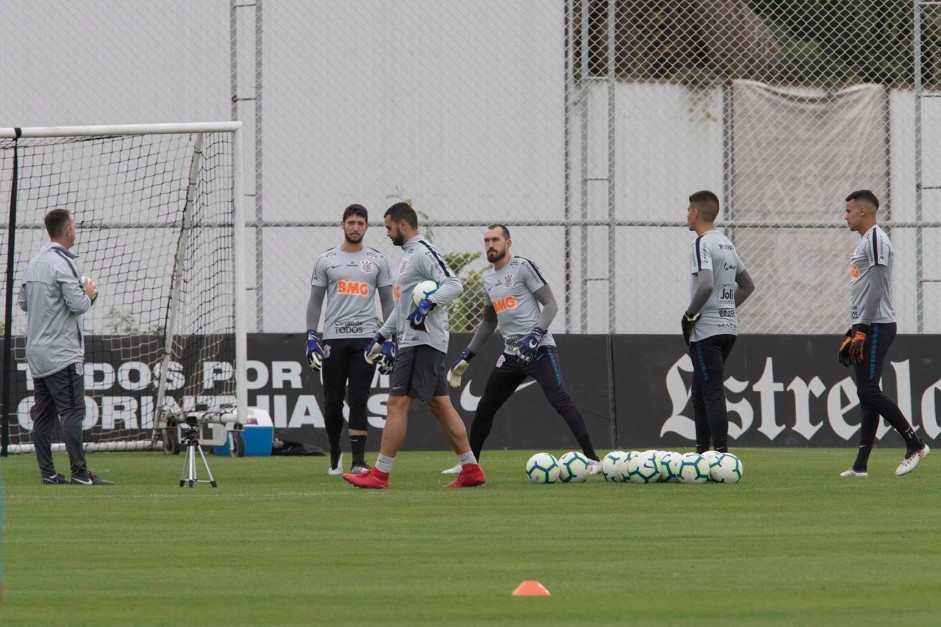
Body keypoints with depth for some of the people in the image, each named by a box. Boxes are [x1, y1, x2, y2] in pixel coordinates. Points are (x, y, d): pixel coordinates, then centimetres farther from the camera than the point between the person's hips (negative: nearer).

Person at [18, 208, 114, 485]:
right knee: (72, 412, -8)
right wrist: (88, 293, 1)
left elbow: (23, 302, 19)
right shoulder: (62, 264, -14)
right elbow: (78, 305, -19)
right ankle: (79, 473, -12)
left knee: (43, 415, 8)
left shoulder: (34, 263, 12)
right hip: (62, 354, -8)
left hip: (36, 353, 8)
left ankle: (47, 473, 7)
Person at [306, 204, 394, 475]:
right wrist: (311, 338, 0)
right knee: (333, 401, 3)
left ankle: (358, 461, -8)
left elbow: (387, 301, 10)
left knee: (358, 400, -7)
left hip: (365, 338, -1)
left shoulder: (377, 261, 7)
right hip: (332, 338, 1)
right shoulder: (326, 260, 7)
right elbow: (315, 302, 8)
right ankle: (335, 453, 23)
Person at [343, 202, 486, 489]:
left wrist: (429, 303, -37)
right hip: (409, 341, 11)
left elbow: (454, 284, -24)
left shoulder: (424, 252, -12)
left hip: (422, 342, -11)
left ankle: (380, 474, -11)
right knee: (440, 406, 9)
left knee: (397, 404, -10)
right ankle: (471, 469, 9)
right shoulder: (408, 255, 21)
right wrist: (382, 335, 28)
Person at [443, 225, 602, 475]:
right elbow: (488, 323, 29)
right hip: (511, 353, 8)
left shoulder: (523, 267, -5)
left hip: (538, 349, -8)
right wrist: (465, 358, 27)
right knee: (485, 408, 13)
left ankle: (592, 459, -23)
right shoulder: (488, 279, 17)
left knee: (559, 400, -20)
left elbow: (550, 304, -8)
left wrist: (536, 334, -24)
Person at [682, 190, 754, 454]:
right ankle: (702, 453, 19)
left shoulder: (702, 244, -13)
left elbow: (706, 285, -26)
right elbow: (747, 285, 23)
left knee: (712, 393, -9)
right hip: (729, 326, 9)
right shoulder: (727, 244, 16)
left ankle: (721, 454, -12)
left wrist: (689, 314, -14)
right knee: (700, 393, 16)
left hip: (707, 330, -9)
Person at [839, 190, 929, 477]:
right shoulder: (864, 242, 21)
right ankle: (861, 465, 4)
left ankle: (915, 444, -8)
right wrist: (853, 332, 22)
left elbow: (876, 288, -18)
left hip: (876, 325, -10)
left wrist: (862, 330, -20)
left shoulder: (876, 239, -11)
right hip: (865, 328, 10)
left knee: (868, 390, -14)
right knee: (867, 394, 6)